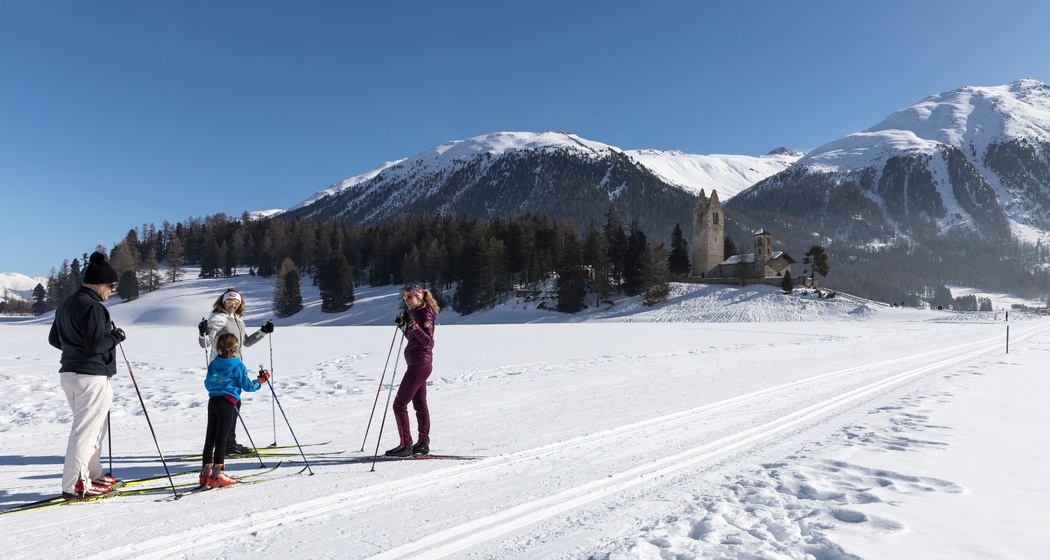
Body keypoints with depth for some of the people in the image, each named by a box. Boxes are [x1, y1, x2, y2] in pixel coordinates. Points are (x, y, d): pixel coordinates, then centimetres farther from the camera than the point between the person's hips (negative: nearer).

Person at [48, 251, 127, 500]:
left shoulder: (66, 304, 14)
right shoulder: (92, 307, -18)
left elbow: (54, 339, 20)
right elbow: (95, 344, -23)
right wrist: (116, 336, -7)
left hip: (70, 373, 10)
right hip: (92, 376, -10)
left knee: (96, 427, 20)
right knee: (86, 430, -3)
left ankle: (91, 474, 27)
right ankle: (74, 484, 1)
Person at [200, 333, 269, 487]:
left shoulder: (213, 364, 10)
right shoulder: (238, 366, -7)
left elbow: (208, 384, 20)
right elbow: (247, 386, -4)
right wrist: (261, 380, 11)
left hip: (213, 401, 6)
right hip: (228, 403, -6)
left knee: (210, 437, 11)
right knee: (221, 438, -4)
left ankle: (206, 473, 15)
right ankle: (217, 474, -4)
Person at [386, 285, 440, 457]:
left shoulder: (424, 314, -14)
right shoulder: (415, 313, 14)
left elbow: (428, 341, -22)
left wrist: (414, 326, -32)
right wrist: (403, 325, 11)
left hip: (419, 364, -10)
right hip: (418, 365, 10)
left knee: (399, 404, -8)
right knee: (420, 405, 14)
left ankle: (406, 445, -5)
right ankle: (423, 443, 21)